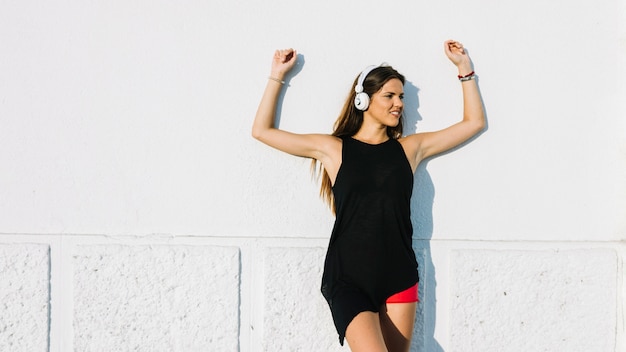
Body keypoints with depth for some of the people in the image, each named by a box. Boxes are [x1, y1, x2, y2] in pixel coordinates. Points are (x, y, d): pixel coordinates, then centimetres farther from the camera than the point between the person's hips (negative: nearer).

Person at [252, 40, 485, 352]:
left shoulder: (410, 148, 11)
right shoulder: (333, 149, 6)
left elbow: (474, 122, 19)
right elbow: (262, 130, 10)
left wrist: (464, 68, 17)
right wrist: (278, 75, 12)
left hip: (399, 279, 3)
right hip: (348, 279, -3)